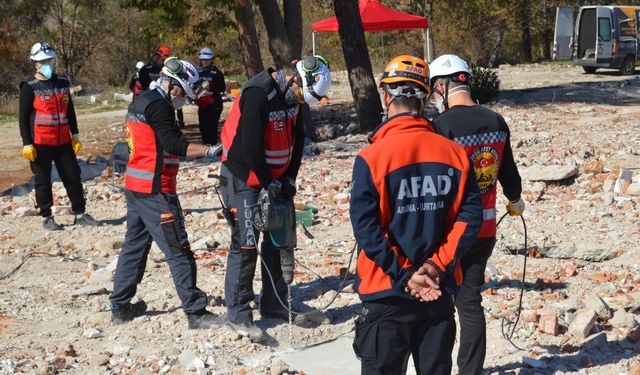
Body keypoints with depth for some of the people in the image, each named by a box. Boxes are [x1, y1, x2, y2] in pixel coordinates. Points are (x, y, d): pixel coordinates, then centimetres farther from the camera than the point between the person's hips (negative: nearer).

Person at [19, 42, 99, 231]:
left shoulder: (62, 83, 9)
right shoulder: (29, 87, -6)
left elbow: (70, 110, 17)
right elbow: (23, 116, -6)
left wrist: (75, 135, 14)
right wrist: (27, 143, -10)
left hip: (63, 142, 5)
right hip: (40, 144, -5)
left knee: (73, 176, 7)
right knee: (43, 181, 5)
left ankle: (80, 213, 16)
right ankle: (47, 217, 14)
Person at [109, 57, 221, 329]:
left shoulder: (141, 101, 16)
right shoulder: (157, 105, -14)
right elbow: (173, 144, -23)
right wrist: (210, 150, -26)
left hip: (135, 186, 10)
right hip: (155, 190, -10)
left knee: (134, 245, 17)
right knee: (179, 252, -6)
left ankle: (120, 307, 24)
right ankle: (195, 312, -2)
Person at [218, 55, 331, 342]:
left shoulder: (292, 96, 0)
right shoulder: (257, 93, -25)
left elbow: (297, 140, 8)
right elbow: (250, 146, -26)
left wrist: (289, 179, 0)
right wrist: (270, 184, -18)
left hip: (274, 178, 8)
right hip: (244, 178, -8)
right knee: (245, 245, -5)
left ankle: (274, 303, 24)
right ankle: (238, 313, 3)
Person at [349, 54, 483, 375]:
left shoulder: (371, 158, -14)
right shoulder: (453, 153, -3)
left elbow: (367, 229, -16)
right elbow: (470, 216, -4)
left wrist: (404, 277, -10)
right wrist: (437, 266, -7)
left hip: (387, 293, -3)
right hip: (439, 294, 3)